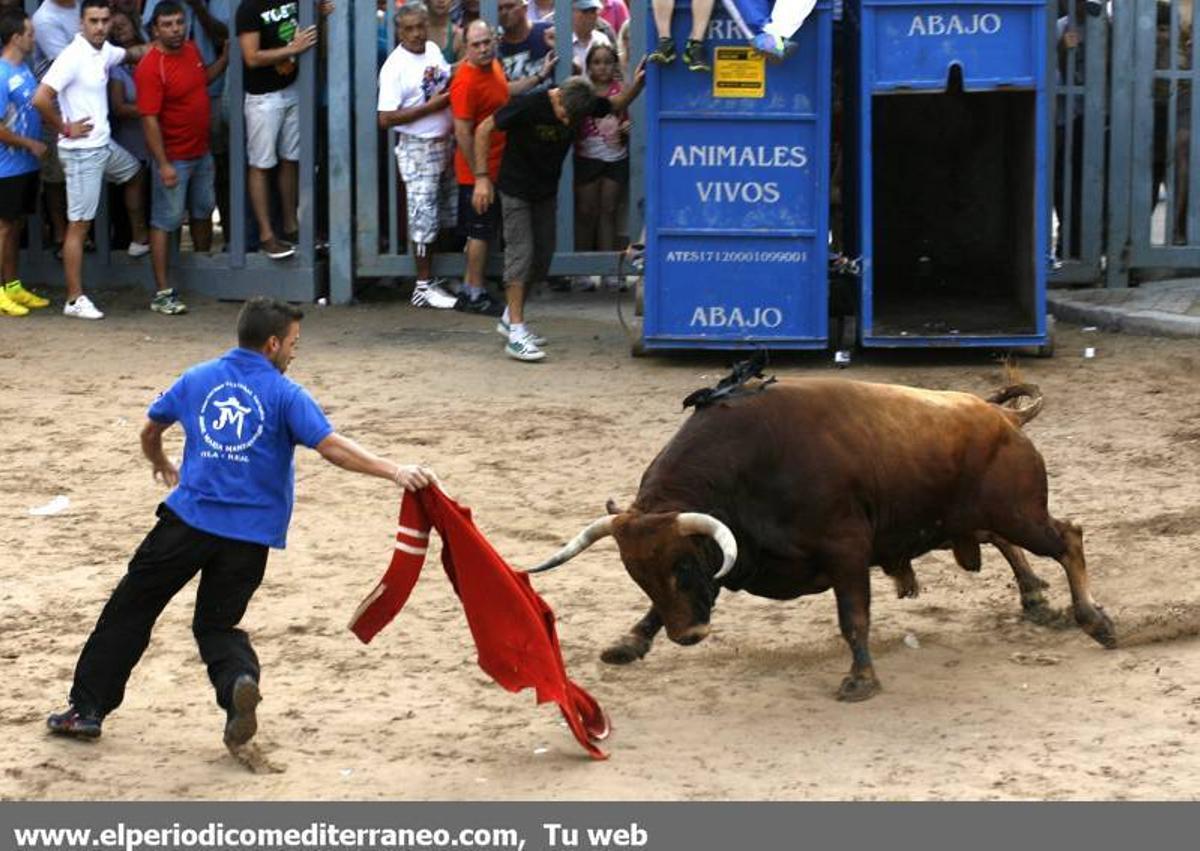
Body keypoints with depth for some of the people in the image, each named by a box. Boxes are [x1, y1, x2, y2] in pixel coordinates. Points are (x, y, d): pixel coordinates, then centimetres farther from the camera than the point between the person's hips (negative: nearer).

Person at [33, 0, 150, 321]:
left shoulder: (105, 51, 4)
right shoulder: (73, 57, -21)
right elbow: (41, 99, -29)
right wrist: (65, 128, -16)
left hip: (104, 144, 9)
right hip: (82, 151, -9)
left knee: (135, 174, 33)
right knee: (79, 224, -4)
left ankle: (139, 238, 53)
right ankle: (75, 300, -1)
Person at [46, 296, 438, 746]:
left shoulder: (196, 379, 10)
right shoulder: (285, 394, -1)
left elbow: (150, 431, 25)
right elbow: (332, 447, -14)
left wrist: (161, 465, 46)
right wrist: (394, 471, -15)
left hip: (189, 519, 1)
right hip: (249, 534, -1)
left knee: (130, 611, 12)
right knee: (217, 624, 13)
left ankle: (87, 708, 13)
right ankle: (240, 681, -19)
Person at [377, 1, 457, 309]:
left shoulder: (434, 50, 4)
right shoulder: (395, 67, -17)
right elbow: (386, 119, -21)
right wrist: (431, 106, -21)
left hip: (446, 142, 7)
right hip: (418, 148, -7)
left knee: (450, 212, 12)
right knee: (424, 217, -3)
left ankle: (431, 278, 24)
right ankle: (424, 286, 6)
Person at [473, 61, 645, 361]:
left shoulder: (583, 104, -11)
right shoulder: (528, 106, -26)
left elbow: (617, 105, 9)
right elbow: (484, 130, -17)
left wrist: (636, 86, -12)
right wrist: (482, 177, -20)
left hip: (546, 190, 6)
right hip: (516, 188, -6)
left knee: (542, 256, 8)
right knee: (521, 252, -13)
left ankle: (510, 318, 25)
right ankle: (515, 334, -15)